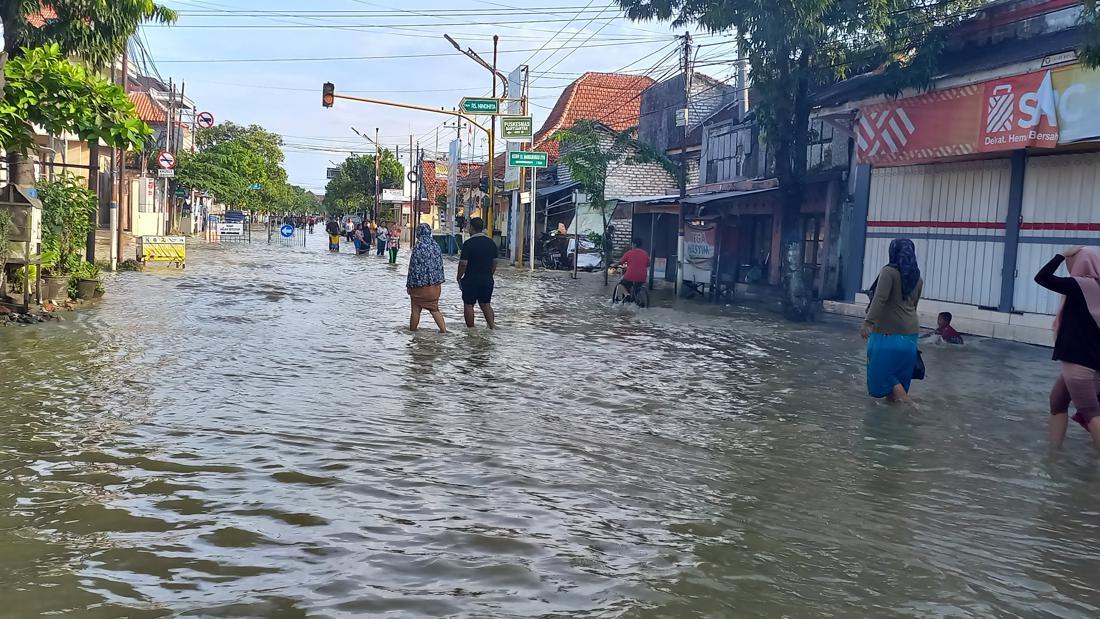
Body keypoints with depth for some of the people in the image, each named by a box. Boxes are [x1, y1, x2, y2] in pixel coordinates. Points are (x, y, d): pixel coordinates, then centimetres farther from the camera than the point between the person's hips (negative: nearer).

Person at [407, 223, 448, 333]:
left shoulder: (418, 246, -15)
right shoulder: (435, 245, 3)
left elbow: (414, 266, -14)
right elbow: (440, 264, 10)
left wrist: (409, 285, -7)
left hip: (421, 284, -6)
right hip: (436, 283, 6)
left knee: (416, 310, 6)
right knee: (434, 308, 15)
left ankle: (412, 331, 16)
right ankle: (443, 330, 7)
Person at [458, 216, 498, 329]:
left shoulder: (468, 243, -14)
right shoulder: (491, 242, 4)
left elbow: (463, 263, -14)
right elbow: (494, 262, 11)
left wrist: (459, 278, -2)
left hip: (471, 280, -5)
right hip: (487, 280, 5)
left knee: (468, 305, 6)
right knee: (486, 304, 14)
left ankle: (471, 329, 9)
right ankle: (492, 326, 3)